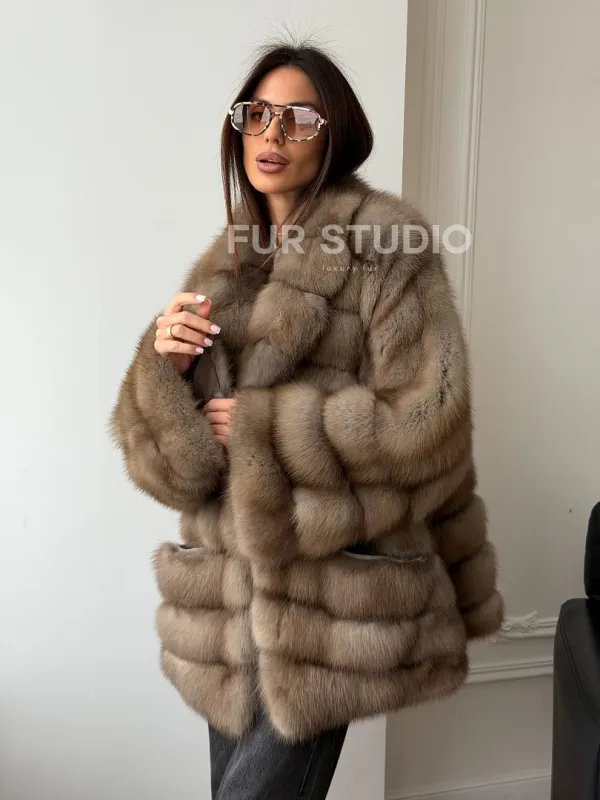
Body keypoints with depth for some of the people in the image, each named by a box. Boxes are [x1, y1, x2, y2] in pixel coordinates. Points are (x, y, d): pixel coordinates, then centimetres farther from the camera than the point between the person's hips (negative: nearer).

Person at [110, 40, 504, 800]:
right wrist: (166, 364, -15)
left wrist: (260, 423, -15)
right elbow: (165, 458, 6)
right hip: (230, 583, 6)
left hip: (332, 594, -5)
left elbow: (427, 423, -16)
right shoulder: (228, 261, 9)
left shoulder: (385, 243, -7)